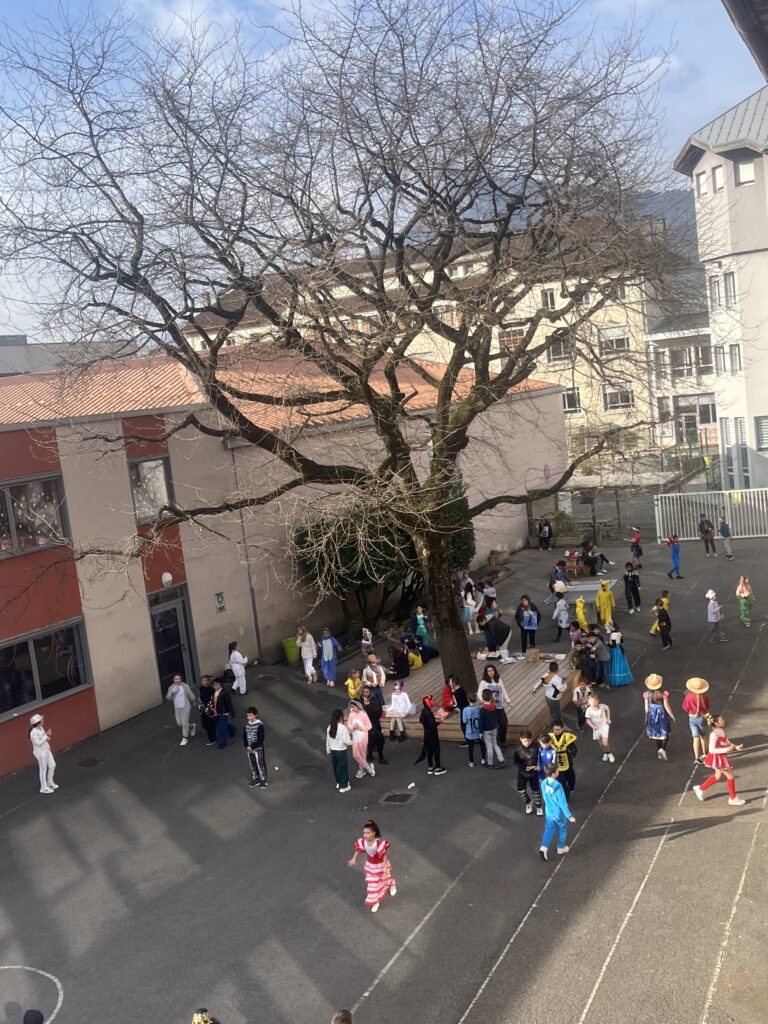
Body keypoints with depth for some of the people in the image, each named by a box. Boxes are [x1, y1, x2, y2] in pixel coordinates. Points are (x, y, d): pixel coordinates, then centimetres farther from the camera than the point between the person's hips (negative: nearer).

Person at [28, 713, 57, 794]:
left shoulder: (41, 728, 2)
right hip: (40, 752, -9)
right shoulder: (34, 732, -24)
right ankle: (44, 787, 19)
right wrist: (46, 735, -26)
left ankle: (50, 782, 36)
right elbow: (38, 743, -26)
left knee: (52, 765, 17)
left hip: (46, 750, 9)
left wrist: (48, 736, -9)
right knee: (43, 769, 4)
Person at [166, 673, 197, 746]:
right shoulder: (171, 687, 0)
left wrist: (194, 702, 1)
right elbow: (168, 698, -4)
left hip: (185, 707, -5)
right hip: (177, 708, 5)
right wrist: (173, 693, -20)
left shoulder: (185, 686, -11)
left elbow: (191, 694, -4)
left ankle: (185, 739, 8)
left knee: (184, 723, -4)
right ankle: (192, 726, 36)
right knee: (179, 723, 10)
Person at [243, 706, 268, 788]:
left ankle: (263, 780, 18)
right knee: (252, 765, 16)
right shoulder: (246, 725, -2)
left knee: (260, 765, 4)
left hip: (258, 748, -5)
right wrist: (246, 746, -9)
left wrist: (252, 747, -19)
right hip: (249, 749, 5)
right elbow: (244, 737, 6)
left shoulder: (259, 725, -18)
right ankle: (255, 779, 32)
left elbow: (261, 738, -18)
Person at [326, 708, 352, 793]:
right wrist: (352, 742, 1)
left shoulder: (329, 727, -2)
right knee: (343, 767, 6)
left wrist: (328, 750, 17)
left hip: (333, 750, 6)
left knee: (336, 767, 20)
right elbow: (346, 741, -20)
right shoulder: (343, 727, -21)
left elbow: (328, 740, 5)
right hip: (341, 751, -6)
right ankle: (343, 786, 14)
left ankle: (339, 783, 36)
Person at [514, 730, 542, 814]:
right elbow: (515, 760, -11)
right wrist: (524, 768, -21)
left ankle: (538, 806, 37)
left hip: (533, 772, -1)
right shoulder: (518, 748, -18)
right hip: (522, 772, 1)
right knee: (521, 790, 1)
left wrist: (538, 766, -15)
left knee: (535, 790, 12)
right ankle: (528, 803, 31)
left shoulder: (536, 746, -20)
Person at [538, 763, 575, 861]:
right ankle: (561, 848, 36)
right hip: (560, 813, -4)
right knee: (562, 830, 19)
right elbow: (563, 803, -24)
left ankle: (544, 847, -4)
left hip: (549, 813, 4)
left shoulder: (543, 783, -11)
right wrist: (569, 816, -15)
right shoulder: (557, 786, -31)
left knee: (548, 830, 14)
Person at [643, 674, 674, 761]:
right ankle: (663, 749, -8)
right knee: (665, 733, 12)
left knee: (656, 734, 19)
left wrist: (646, 718, 9)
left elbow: (646, 707, -5)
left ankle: (659, 750, 30)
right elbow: (666, 706, -15)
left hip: (652, 714, 3)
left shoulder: (647, 694, -13)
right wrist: (672, 716, -1)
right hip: (662, 714, -3)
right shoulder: (663, 694, -20)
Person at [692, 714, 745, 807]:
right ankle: (733, 799, 19)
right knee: (730, 776, 2)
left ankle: (700, 789, 37)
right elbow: (711, 749, -28)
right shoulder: (714, 735, -27)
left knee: (718, 777, 22)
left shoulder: (722, 731, 0)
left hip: (722, 757, 9)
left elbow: (727, 742, 11)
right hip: (717, 758, -9)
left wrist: (736, 746, -6)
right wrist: (726, 749, -33)